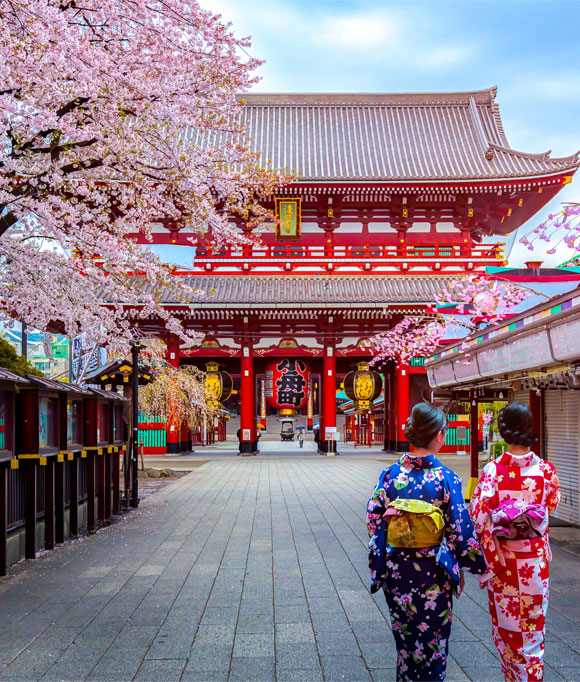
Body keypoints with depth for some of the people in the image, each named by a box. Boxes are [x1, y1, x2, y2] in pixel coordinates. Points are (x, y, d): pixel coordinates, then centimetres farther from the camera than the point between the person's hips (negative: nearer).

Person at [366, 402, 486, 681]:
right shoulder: (446, 478, -13)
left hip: (396, 571, 3)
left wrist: (378, 565, 9)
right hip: (433, 574, -3)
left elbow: (374, 519, -3)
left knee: (405, 637, 19)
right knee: (432, 640, 14)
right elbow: (460, 530, -10)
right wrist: (475, 564, 5)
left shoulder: (390, 474, -6)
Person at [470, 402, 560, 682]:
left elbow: (478, 517, -18)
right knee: (533, 624, 16)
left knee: (506, 624, 15)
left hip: (503, 557, -1)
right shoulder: (545, 469, -10)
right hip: (535, 558, 2)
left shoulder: (492, 470, -17)